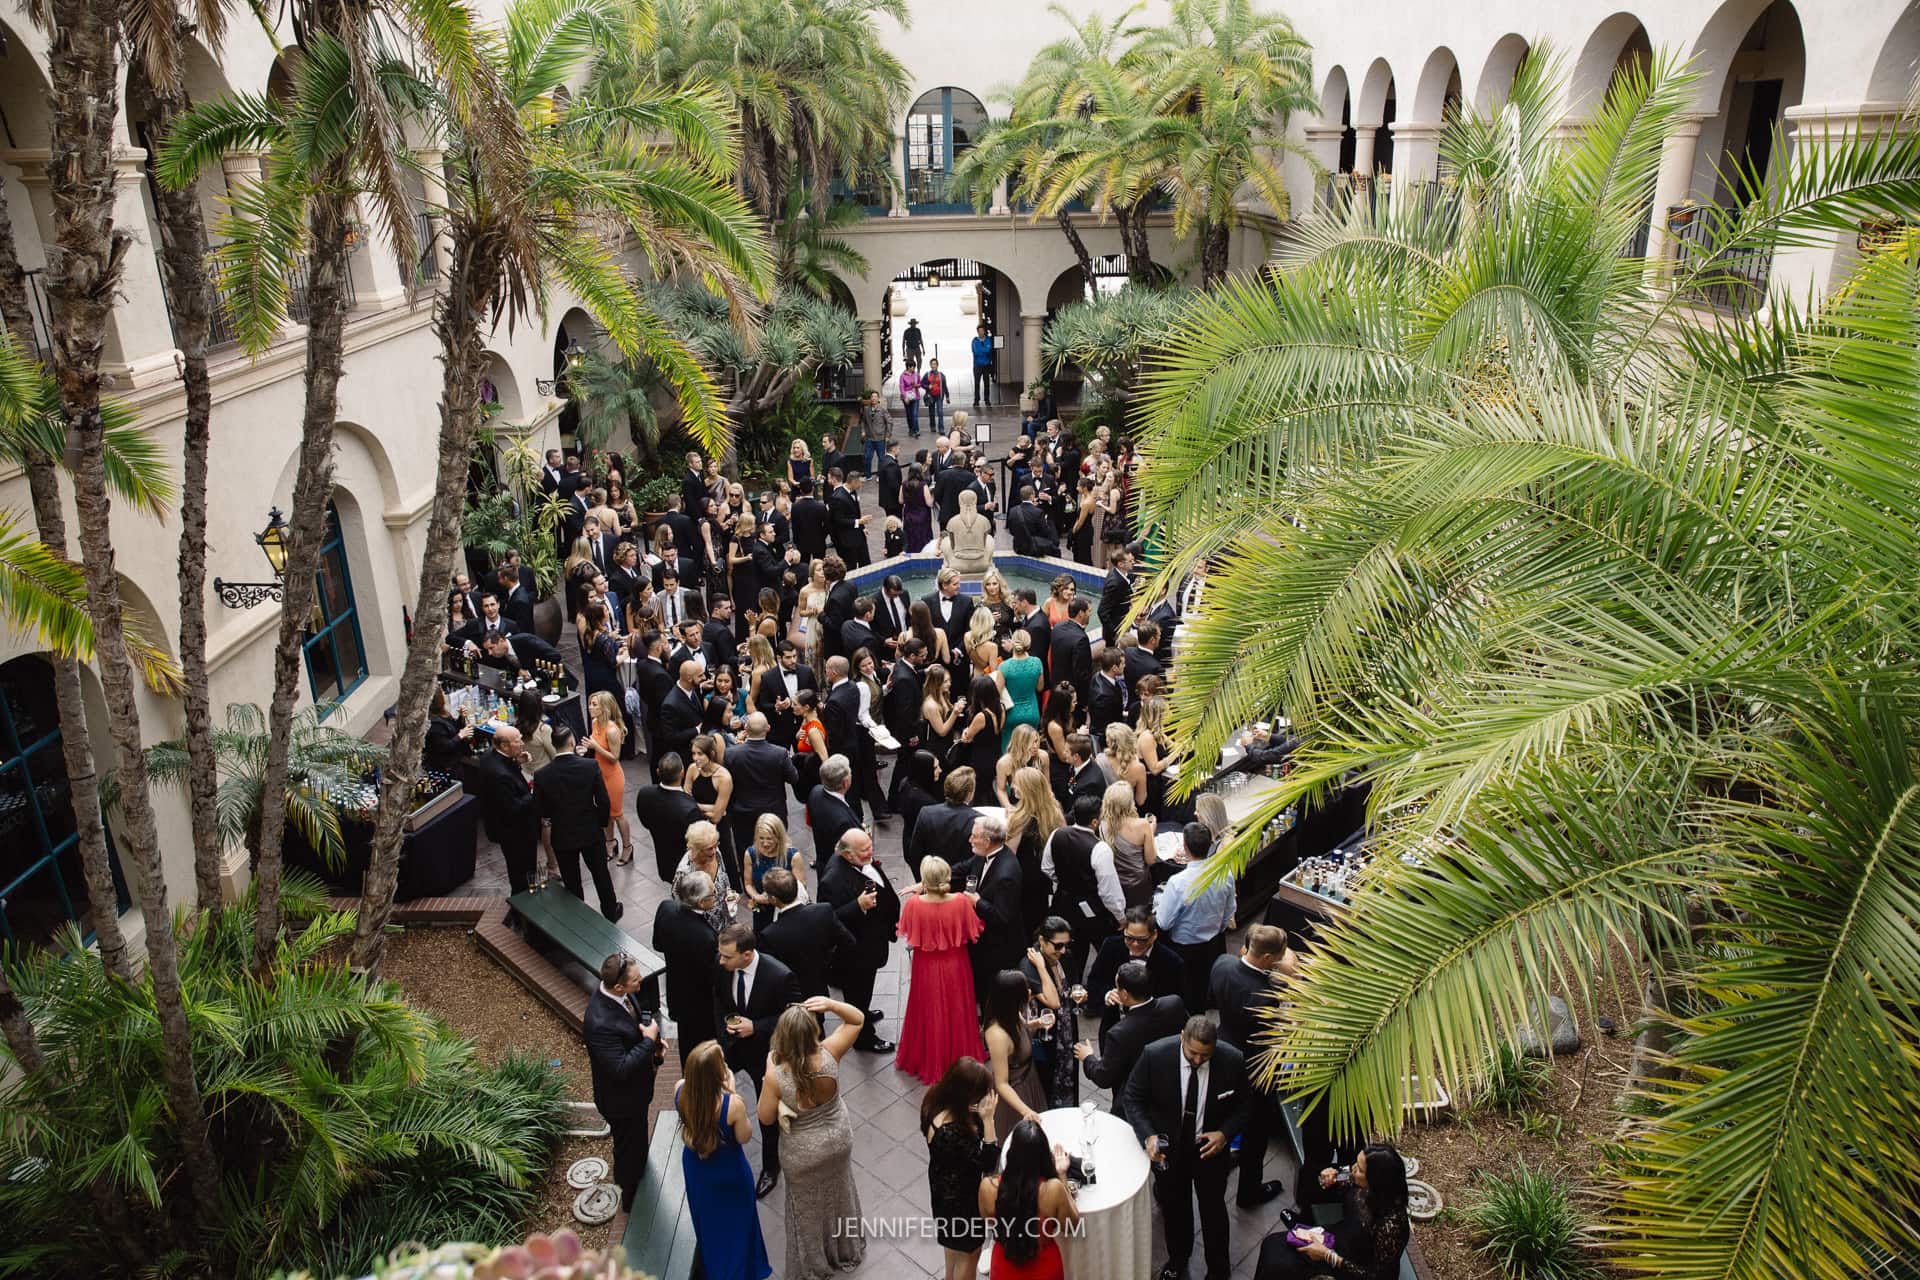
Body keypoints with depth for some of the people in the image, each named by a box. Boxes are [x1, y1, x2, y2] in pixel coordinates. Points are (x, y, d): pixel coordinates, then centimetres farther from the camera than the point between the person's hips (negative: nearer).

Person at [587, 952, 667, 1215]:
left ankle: (636, 1183, 59)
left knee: (637, 1143, 33)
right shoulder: (600, 1023, -42)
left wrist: (653, 1039, -10)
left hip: (634, 1088, 8)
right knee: (629, 1149, 19)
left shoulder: (614, 992, -15)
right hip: (621, 1098, -8)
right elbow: (621, 1069, -37)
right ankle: (630, 1201, 45)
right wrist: (649, 1041, -29)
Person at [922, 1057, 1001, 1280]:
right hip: (960, 1196, -9)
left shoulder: (938, 1101, -18)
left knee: (953, 1238, 35)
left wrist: (978, 1116, -23)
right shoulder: (950, 1132, -42)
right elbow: (988, 1162, -31)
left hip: (948, 1186, 9)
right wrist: (987, 1118, -37)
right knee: (968, 1252, 18)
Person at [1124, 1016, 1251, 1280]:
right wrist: (1148, 1136, -27)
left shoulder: (1233, 1061, -24)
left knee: (1213, 1209, 18)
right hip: (1168, 1146, 0)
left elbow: (1243, 1106, -7)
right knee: (1174, 1207, 23)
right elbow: (1133, 1098, -14)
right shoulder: (1154, 1055, -27)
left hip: (1210, 1146, 0)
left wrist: (1225, 1133, -22)